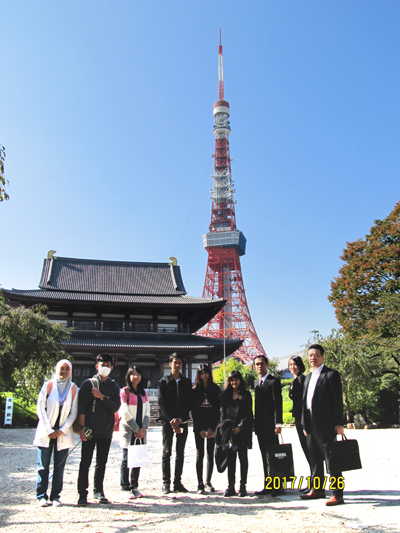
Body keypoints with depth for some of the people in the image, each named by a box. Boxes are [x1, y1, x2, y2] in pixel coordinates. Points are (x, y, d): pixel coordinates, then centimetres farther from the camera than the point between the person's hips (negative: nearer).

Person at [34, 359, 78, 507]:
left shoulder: (73, 388, 3)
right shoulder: (48, 385, -1)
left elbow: (74, 412, 4)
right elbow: (41, 408, -2)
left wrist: (62, 430, -6)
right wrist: (49, 431, -7)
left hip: (63, 433, 1)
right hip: (46, 432, -1)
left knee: (59, 466, 3)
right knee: (43, 465, 0)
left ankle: (55, 496, 11)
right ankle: (42, 496, 11)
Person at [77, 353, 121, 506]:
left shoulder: (114, 387, 9)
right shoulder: (88, 384, 1)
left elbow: (116, 407, -1)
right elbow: (81, 407, -3)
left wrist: (102, 397, -12)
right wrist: (82, 427, -11)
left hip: (106, 431, 3)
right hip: (90, 430, -3)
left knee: (101, 463, 10)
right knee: (85, 463, -1)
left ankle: (98, 492, 21)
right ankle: (82, 494, 7)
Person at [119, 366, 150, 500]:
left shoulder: (143, 393, 13)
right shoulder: (124, 392, -5)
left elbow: (147, 411, 10)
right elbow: (125, 413, -10)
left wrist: (144, 428, -4)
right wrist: (136, 429, -9)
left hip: (140, 431, 5)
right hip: (128, 430, -5)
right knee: (127, 459, -2)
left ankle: (134, 487, 15)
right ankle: (125, 488, 7)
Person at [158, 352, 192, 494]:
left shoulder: (187, 382, 10)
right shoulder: (163, 381, 3)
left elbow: (189, 403, 4)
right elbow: (162, 403, -3)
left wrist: (180, 419, -9)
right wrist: (171, 420, -12)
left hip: (182, 421, 3)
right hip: (168, 421, -2)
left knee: (180, 453, 5)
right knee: (167, 452, -1)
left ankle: (177, 482, 12)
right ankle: (166, 483, 5)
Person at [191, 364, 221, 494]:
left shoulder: (215, 389, 4)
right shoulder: (195, 390, 3)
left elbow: (218, 409, 0)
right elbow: (194, 411, 0)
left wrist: (211, 428, -7)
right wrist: (201, 429, -7)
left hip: (212, 426, 1)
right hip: (198, 427, -1)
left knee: (210, 454, 4)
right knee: (200, 454, -1)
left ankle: (208, 482, 13)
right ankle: (200, 484, 3)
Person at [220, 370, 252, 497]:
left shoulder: (246, 395, 5)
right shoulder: (225, 395, 12)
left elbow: (248, 413, -1)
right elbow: (222, 413, 9)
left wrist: (240, 427, -11)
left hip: (243, 431, -2)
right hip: (229, 430, 2)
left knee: (243, 457, 2)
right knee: (230, 457, 1)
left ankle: (243, 486, 7)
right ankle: (230, 486, 5)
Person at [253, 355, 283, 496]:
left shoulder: (274, 381, -7)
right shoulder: (256, 383, 16)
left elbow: (278, 403, -13)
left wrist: (278, 423, -19)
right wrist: (256, 423, 14)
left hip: (270, 425, -7)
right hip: (260, 426, 7)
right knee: (265, 456, 10)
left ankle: (278, 486, 7)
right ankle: (268, 486, 17)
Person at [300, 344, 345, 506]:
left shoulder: (331, 374, -3)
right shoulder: (308, 377, 18)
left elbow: (337, 400, -8)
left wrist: (338, 423, -13)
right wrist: (304, 424, 14)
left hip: (325, 423, -7)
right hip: (311, 423, 7)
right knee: (314, 457, 13)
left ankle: (337, 494, 0)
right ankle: (317, 489, 23)